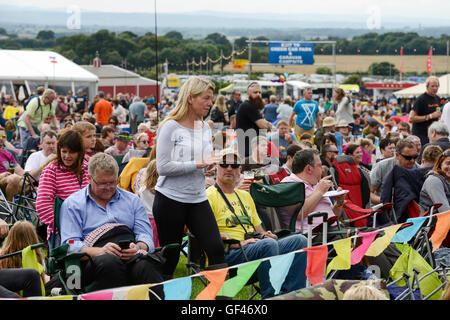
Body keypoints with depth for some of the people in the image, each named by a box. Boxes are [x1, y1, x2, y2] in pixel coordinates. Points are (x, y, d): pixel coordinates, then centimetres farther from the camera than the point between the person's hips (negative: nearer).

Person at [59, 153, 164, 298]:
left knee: (146, 266, -36)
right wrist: (100, 251, -16)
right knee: (109, 263, -40)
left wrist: (139, 248, -10)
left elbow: (145, 235, 16)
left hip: (132, 254, 2)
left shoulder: (133, 200, 24)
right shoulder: (73, 204, 15)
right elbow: (70, 244, 4)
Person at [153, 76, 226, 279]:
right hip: (171, 198, -5)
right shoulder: (170, 127, -9)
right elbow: (163, 167, -16)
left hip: (198, 199, 5)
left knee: (216, 248, -6)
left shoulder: (205, 128, 11)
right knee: (170, 255, 3)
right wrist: (198, 164, -18)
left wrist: (212, 164, -2)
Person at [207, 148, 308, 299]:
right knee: (268, 244, -36)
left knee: (299, 240, -13)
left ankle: (288, 294, -21)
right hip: (228, 253, -8)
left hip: (256, 248, 8)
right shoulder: (209, 196, 0)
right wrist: (238, 243, -18)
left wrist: (265, 234, 5)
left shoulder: (245, 196, 26)